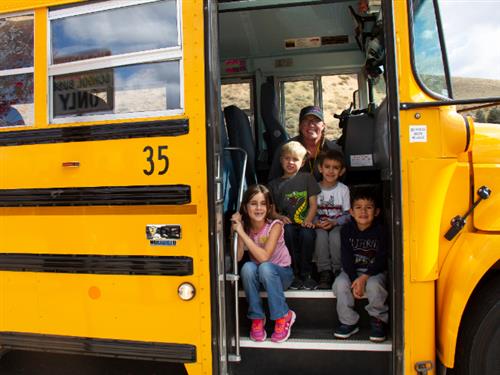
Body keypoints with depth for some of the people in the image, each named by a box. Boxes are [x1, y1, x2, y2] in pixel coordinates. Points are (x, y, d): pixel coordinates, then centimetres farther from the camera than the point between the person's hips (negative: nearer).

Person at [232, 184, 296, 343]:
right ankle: (257, 318, -14)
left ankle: (283, 316, -16)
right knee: (248, 267, -31)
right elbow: (237, 257, -20)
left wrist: (242, 232, -33)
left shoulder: (275, 225, -21)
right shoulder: (244, 226, -10)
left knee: (265, 268, -36)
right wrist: (235, 231, -27)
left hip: (281, 273, -3)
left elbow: (264, 257, -33)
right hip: (257, 276, 3)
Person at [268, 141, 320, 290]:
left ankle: (306, 274, -16)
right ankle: (294, 274, -21)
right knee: (288, 230, -33)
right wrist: (279, 217, -12)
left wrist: (308, 220, -12)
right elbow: (271, 209, 10)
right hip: (286, 223, 1)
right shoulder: (274, 184, 14)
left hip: (304, 224, -1)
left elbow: (313, 204, 5)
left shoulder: (307, 178, 11)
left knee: (307, 233, -33)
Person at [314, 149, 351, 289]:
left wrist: (334, 223, -18)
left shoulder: (343, 189, 0)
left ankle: (338, 271, -16)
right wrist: (317, 222, -18)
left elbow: (348, 214, -2)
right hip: (320, 226, 1)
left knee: (335, 235, -33)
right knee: (321, 235, -32)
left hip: (338, 225, -1)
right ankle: (325, 272, -22)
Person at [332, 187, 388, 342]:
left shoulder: (380, 231, -8)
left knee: (373, 285, -32)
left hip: (375, 271, -2)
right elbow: (346, 258, -7)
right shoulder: (346, 230, -4)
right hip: (352, 270, 2)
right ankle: (349, 322, -6)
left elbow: (382, 260, -12)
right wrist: (354, 280, -19)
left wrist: (364, 278, -23)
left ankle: (378, 321, -4)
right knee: (340, 284, -26)